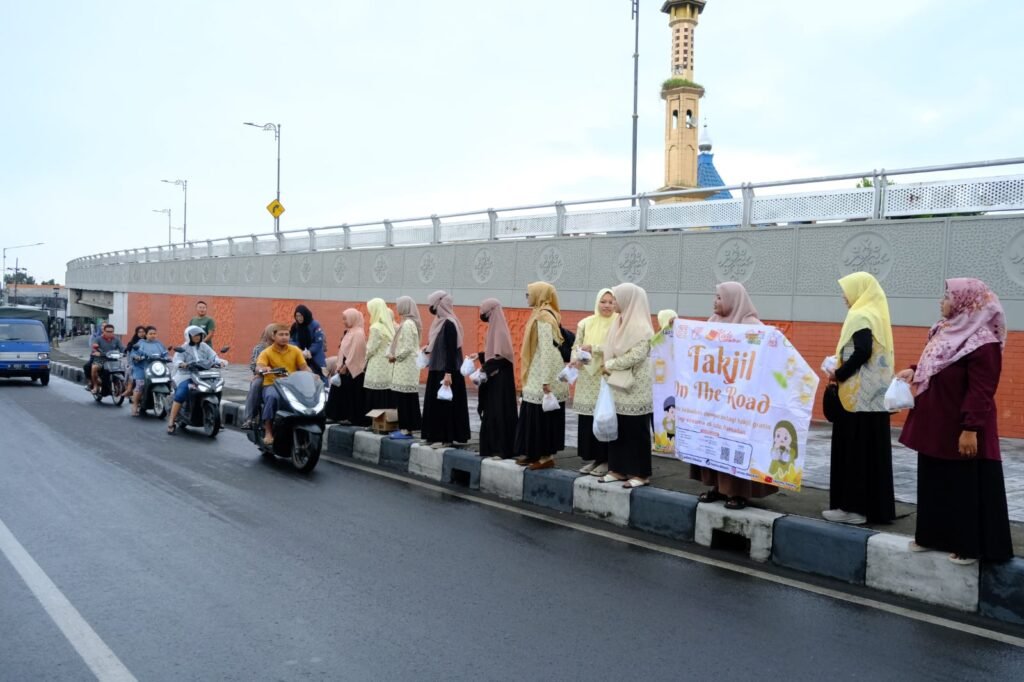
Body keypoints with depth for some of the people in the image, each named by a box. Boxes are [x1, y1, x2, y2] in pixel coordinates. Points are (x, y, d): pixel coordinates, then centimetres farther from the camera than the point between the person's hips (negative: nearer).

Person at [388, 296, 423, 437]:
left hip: (405, 367, -9)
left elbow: (408, 348, -20)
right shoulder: (408, 323, 14)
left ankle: (406, 429, -3)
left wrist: (395, 357, -8)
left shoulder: (407, 324, -16)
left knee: (404, 398, -6)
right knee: (406, 398, 10)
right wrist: (392, 355, 5)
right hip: (405, 366, 9)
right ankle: (406, 427, 14)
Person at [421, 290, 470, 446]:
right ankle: (437, 436, 20)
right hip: (437, 369, 10)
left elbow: (451, 350, -21)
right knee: (435, 403, 12)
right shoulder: (440, 322, 11)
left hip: (446, 371, -10)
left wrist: (448, 373, -24)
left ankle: (448, 438, 3)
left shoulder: (449, 324, -17)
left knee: (446, 404, -4)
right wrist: (428, 349, 10)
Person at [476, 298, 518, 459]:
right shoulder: (494, 328, 11)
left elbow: (503, 356, -22)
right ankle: (493, 447, 19)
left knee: (499, 412, -6)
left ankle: (502, 449, -1)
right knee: (491, 412, 12)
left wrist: (486, 370, -21)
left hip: (500, 378, -10)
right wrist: (480, 356, 7)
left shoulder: (499, 330, -16)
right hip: (493, 377, 10)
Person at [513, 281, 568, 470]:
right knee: (537, 416, 13)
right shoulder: (544, 314, 13)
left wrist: (545, 381, -22)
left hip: (543, 377, -9)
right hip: (538, 376, 9)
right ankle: (535, 453, 20)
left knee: (543, 416, -2)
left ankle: (547, 456, 6)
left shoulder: (543, 316, -15)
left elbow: (547, 350, -21)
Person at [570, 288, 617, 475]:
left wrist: (594, 348, -17)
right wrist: (575, 359, -11)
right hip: (587, 377, 4)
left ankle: (605, 460, 6)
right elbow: (576, 345, 9)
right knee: (587, 419, 5)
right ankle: (590, 458, 16)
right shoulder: (585, 323, 11)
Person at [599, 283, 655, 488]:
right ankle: (618, 469, 18)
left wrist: (609, 365, -14)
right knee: (616, 429, 9)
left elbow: (636, 355, -20)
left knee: (635, 431, -1)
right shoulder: (620, 323, 12)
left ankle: (641, 473, 7)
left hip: (635, 388, -8)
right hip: (618, 387, 8)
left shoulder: (641, 327, -13)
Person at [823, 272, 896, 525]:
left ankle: (854, 507, 1)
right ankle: (875, 506, 17)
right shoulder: (875, 314, 16)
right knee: (873, 451, 11)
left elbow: (862, 353, -23)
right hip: (874, 395, 9)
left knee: (854, 451, -4)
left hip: (859, 395, -9)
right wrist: (840, 368, 11)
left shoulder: (861, 317, -12)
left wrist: (838, 375, -11)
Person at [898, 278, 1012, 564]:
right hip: (936, 426, 9)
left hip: (961, 429, -9)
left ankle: (970, 546, 15)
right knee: (934, 482, 17)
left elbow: (981, 391, -22)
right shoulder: (946, 330, 7)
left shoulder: (982, 343, -20)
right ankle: (933, 535, 29)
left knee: (966, 487, 3)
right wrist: (914, 371, 3)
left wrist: (971, 429, -24)